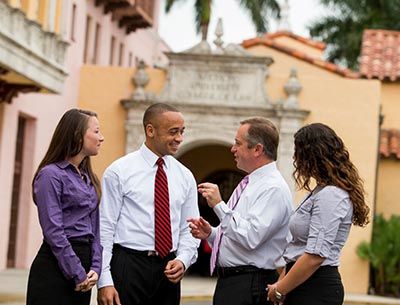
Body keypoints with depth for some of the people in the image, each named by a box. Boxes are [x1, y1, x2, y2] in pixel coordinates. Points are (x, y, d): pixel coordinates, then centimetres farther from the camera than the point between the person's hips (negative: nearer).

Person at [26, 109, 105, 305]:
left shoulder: (89, 178, 16)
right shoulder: (51, 175, -7)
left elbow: (95, 228, 13)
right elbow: (53, 231, -13)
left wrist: (95, 268, -1)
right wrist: (78, 274, -14)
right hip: (54, 267, -7)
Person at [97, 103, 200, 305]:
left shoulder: (185, 176, 11)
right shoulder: (119, 171, -3)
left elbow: (188, 229, 13)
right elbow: (105, 228, -6)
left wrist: (183, 260, -7)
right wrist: (104, 281, -12)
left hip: (169, 270, 4)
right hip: (128, 266, -4)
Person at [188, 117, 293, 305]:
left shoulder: (273, 189, -15)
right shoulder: (248, 184, 16)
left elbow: (249, 238, -25)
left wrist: (218, 205, -21)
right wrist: (210, 234, 5)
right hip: (228, 282, 9)